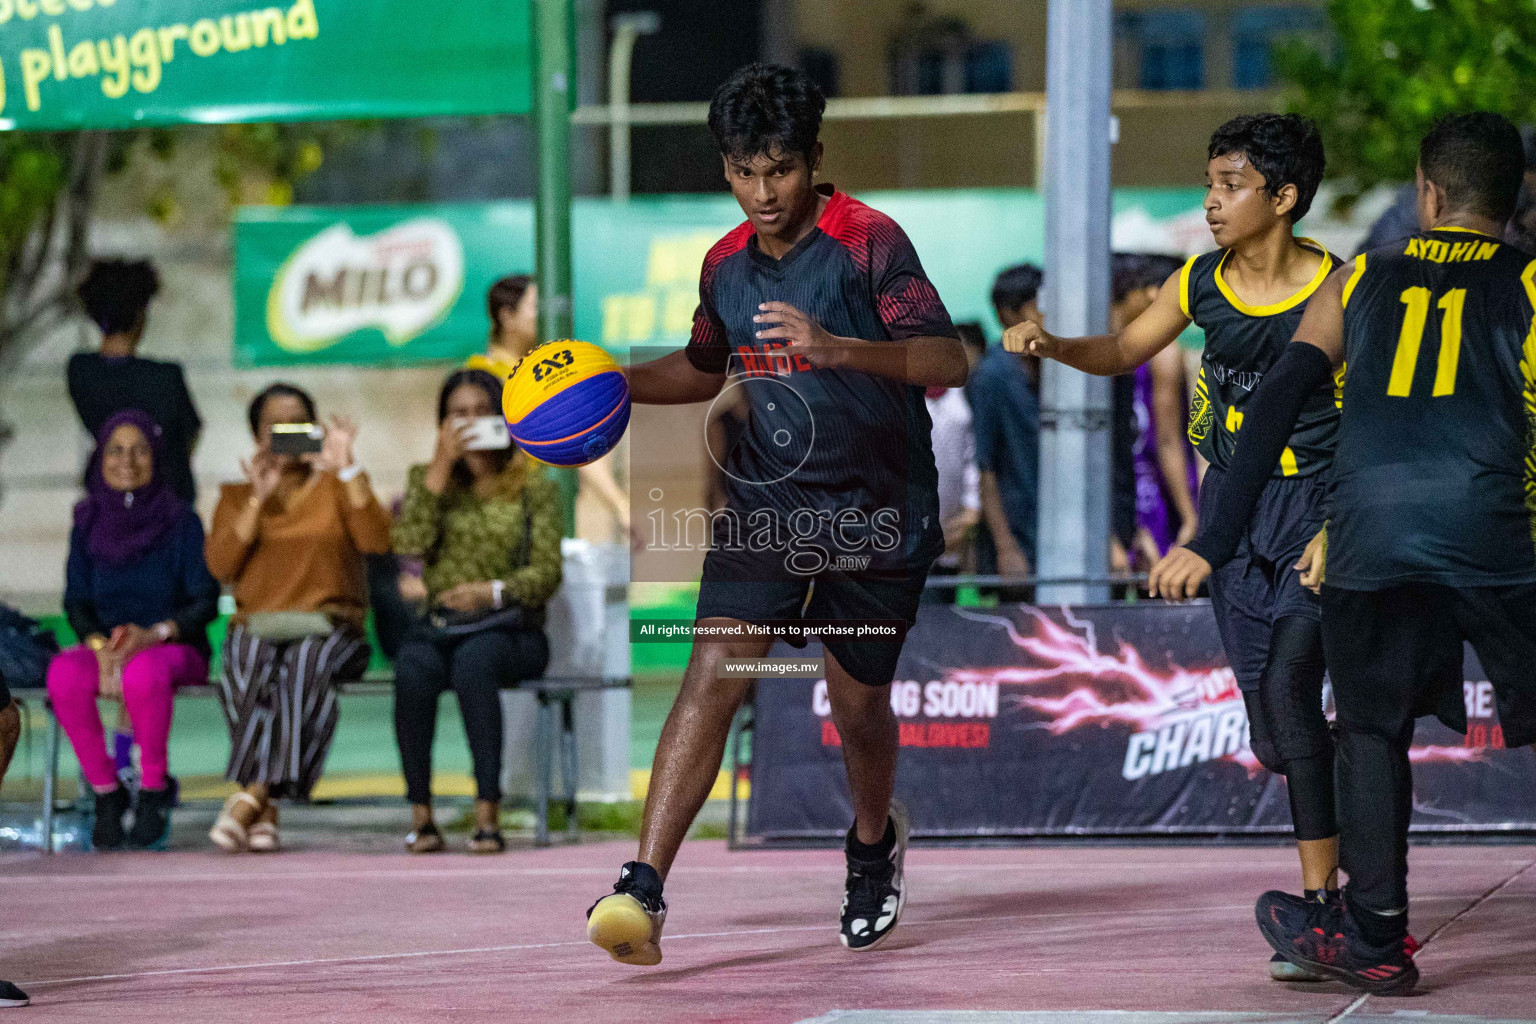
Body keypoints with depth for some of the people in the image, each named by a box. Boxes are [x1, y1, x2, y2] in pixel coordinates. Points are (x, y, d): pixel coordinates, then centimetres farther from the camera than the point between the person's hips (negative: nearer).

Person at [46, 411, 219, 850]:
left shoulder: (180, 521, 0)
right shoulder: (88, 524, 9)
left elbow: (205, 600, -4)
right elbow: (76, 601, 6)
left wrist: (153, 633, -21)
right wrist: (100, 648, -15)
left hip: (173, 649, -3)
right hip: (104, 646, 3)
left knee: (143, 674, -40)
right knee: (64, 674, -33)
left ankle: (154, 789, -20)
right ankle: (105, 791, -19)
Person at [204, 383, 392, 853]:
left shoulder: (336, 487, 16)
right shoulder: (236, 496, 19)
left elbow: (376, 540, -5)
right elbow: (221, 565, -1)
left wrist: (347, 467, -9)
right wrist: (259, 498, -7)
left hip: (329, 628, 0)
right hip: (256, 628, 1)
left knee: (305, 664, -36)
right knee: (253, 667, -35)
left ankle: (251, 796, -38)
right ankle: (263, 812, -37)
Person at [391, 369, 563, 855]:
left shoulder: (533, 484, 9)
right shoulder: (427, 478, 14)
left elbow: (547, 572, 0)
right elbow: (410, 543, -5)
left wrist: (493, 591, -19)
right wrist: (441, 467, -9)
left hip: (508, 627, -2)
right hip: (438, 625, 2)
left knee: (473, 659, -37)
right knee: (414, 665, -34)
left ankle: (488, 815, -39)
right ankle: (420, 814, -29)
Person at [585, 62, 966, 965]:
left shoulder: (870, 240, -12)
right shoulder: (727, 264, 6)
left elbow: (949, 361, -21)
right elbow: (704, 368, 25)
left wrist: (837, 348, -35)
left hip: (876, 512, -3)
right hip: (766, 503, 3)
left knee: (859, 701, 8)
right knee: (714, 673, -14)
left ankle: (875, 839, 43)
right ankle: (644, 890, -23)